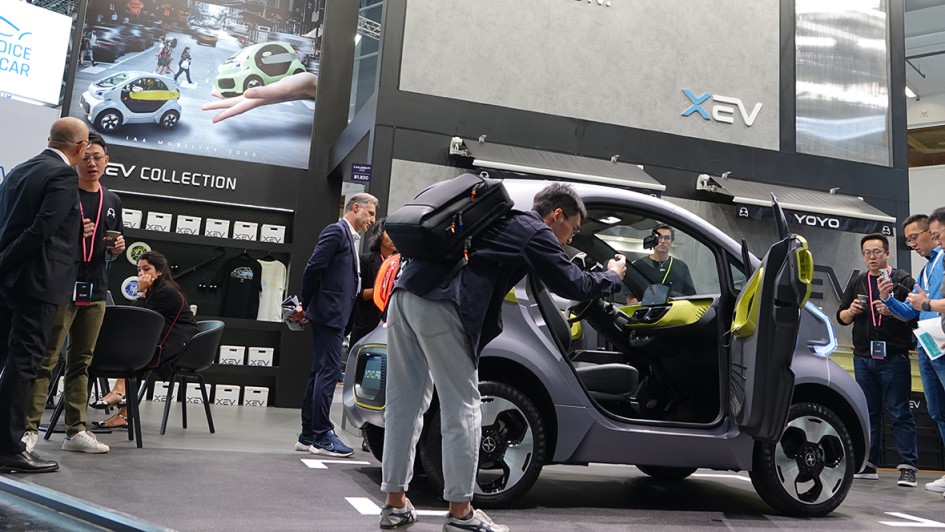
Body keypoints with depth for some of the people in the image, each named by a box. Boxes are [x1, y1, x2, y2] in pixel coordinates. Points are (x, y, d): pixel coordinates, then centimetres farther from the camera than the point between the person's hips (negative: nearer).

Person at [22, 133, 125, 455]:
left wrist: (116, 249, 1)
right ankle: (30, 428, -1)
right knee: (46, 360, -5)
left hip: (95, 292, 5)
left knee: (81, 362, 8)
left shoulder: (112, 202, 15)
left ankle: (76, 431, 12)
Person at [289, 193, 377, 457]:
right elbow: (313, 268, -15)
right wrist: (306, 305, -6)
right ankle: (321, 436, -3)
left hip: (334, 316, 9)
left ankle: (308, 435, 17)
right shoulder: (336, 231, -8)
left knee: (320, 373, 11)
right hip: (329, 313, -9)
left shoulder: (350, 237, 20)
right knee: (328, 372, -8)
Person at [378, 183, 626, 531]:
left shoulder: (505, 221, 29)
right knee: (461, 408, 1)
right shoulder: (535, 232, 5)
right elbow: (571, 285, 4)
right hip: (438, 304, -9)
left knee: (404, 403, 13)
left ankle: (395, 503, 21)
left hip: (406, 292, 9)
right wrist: (612, 277, 21)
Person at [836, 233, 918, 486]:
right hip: (863, 358, 5)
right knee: (868, 413, 9)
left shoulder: (903, 280, 1)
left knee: (900, 413, -4)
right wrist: (851, 311, -6)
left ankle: (908, 467, -1)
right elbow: (841, 317, 16)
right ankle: (867, 465, 14)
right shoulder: (857, 283, 14)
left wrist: (891, 312, -23)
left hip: (894, 358, -4)